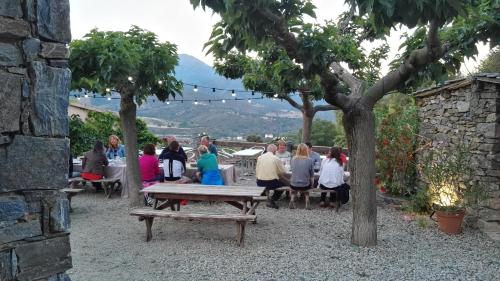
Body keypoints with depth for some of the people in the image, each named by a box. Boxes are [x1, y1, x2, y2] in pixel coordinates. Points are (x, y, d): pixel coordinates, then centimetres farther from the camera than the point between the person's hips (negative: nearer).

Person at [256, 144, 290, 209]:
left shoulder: (259, 157, 3)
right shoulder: (276, 158, -6)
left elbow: (257, 172, 6)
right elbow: (283, 172, 1)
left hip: (260, 183, 5)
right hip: (272, 183, -5)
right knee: (285, 183, 18)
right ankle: (272, 201, 12)